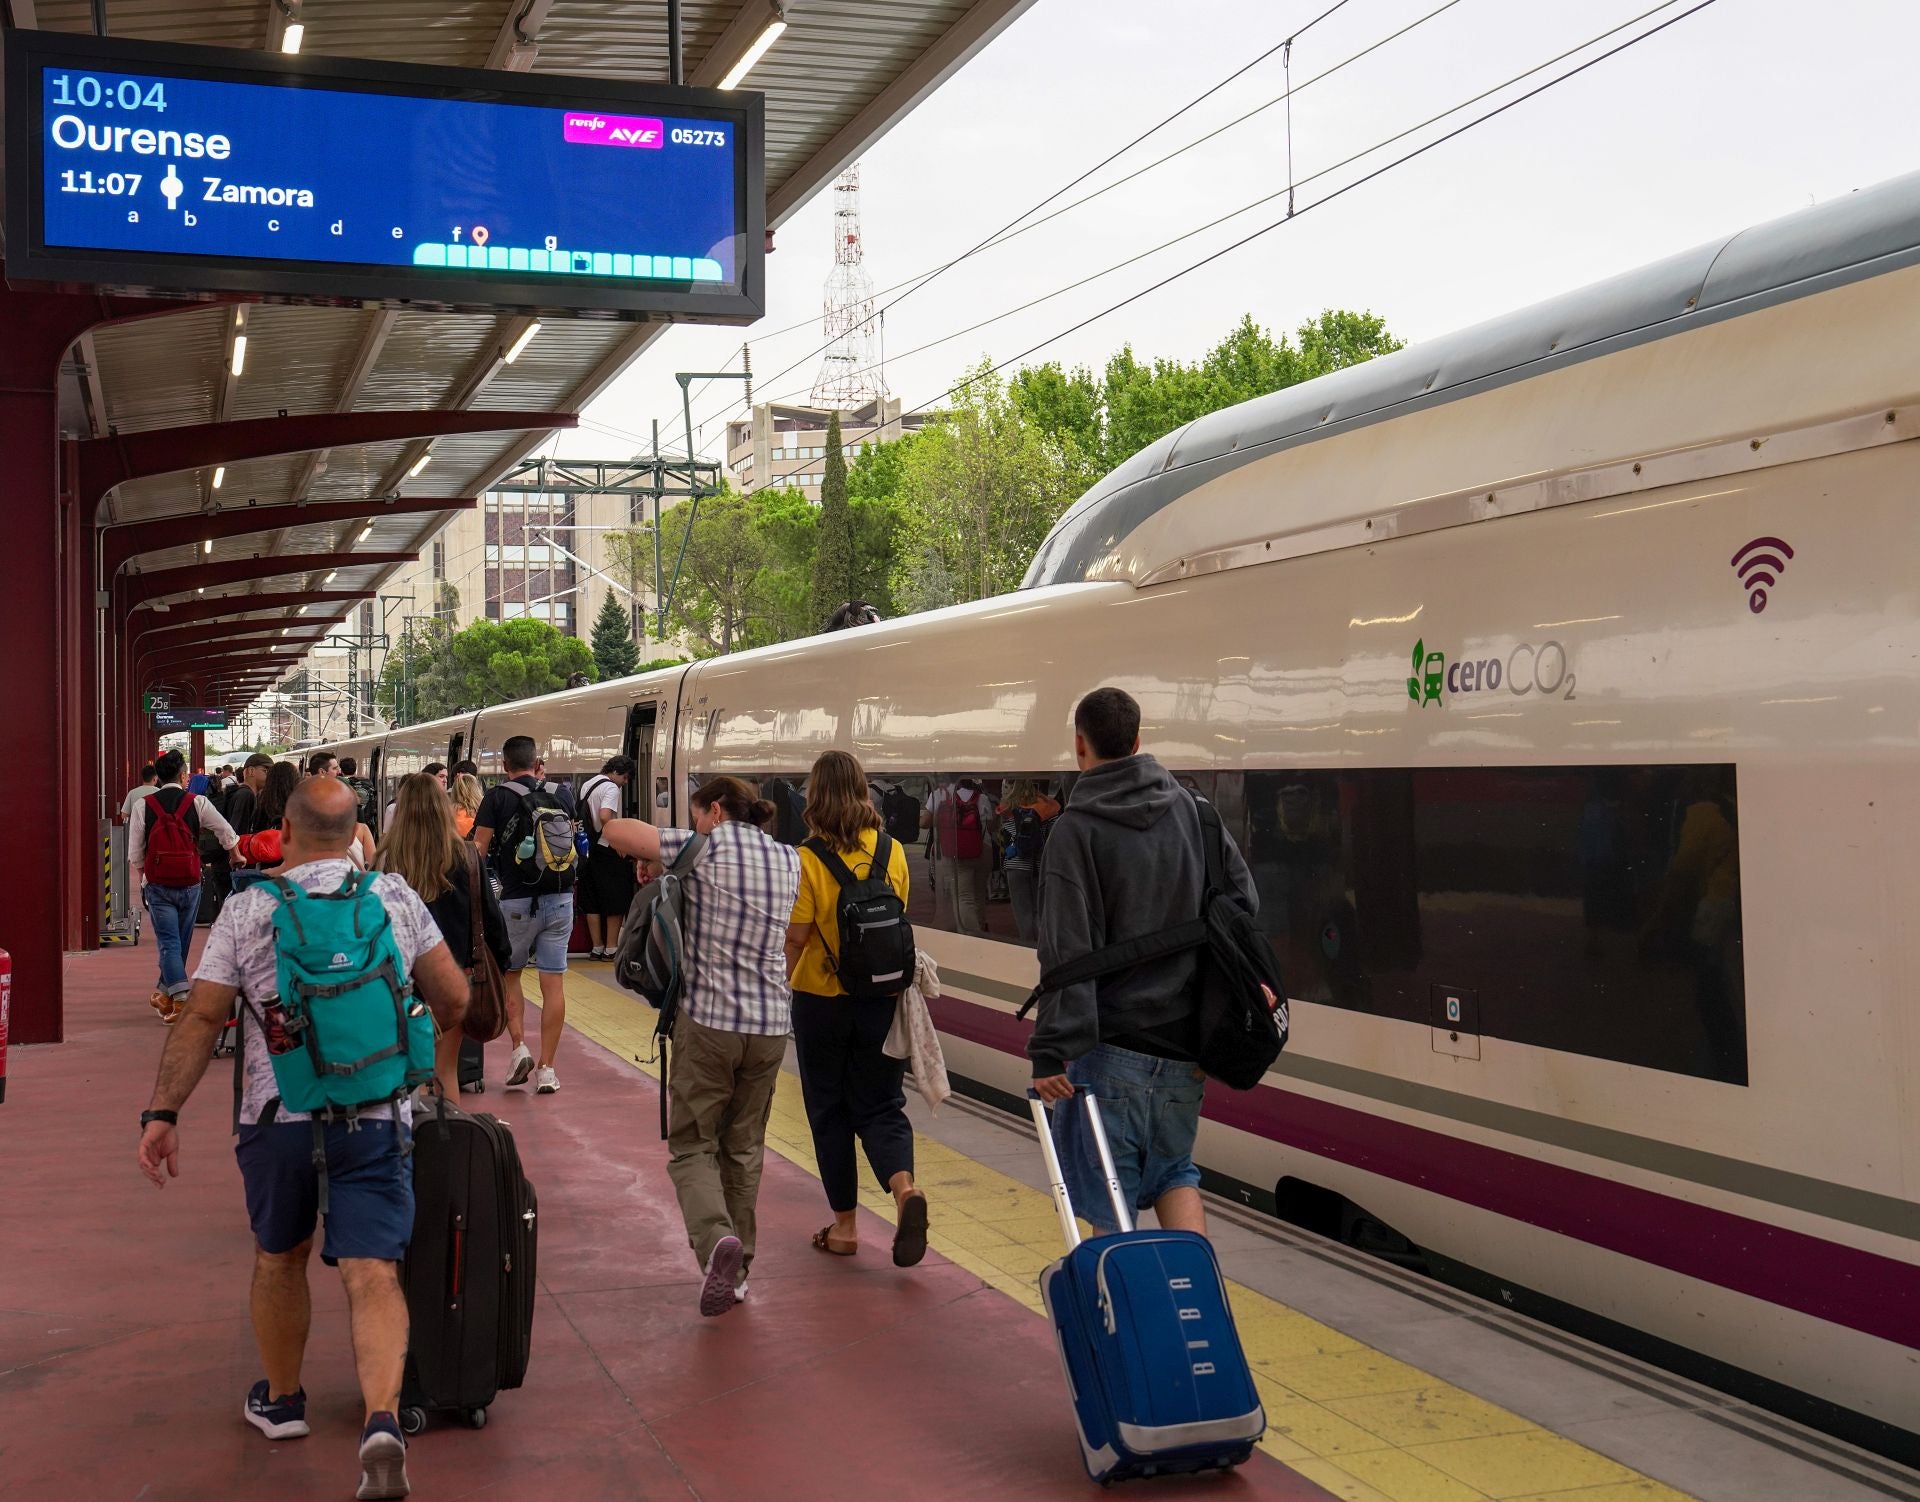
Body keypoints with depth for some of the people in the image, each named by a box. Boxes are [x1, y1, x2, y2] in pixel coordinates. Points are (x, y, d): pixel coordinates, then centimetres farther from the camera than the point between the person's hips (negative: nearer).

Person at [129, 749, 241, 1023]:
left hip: (158, 886, -1)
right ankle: (164, 993, 29)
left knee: (168, 942, -3)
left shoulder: (143, 807, -3)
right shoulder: (197, 803, -4)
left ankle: (180, 998, -18)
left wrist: (140, 883, 16)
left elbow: (134, 854, 1)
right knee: (181, 941, 15)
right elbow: (227, 834, 4)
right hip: (190, 885, 1)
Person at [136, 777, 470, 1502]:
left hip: (277, 1117, 1)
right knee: (372, 1274, -4)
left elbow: (202, 1018, -3)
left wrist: (162, 1113, 2)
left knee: (278, 1258, 22)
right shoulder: (396, 897, 3)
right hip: (376, 1117, 0)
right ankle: (382, 1422, -23)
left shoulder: (247, 909, -1)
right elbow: (454, 998, 6)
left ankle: (281, 1399, 38)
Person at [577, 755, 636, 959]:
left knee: (593, 904, 10)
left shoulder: (587, 785, 15)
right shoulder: (611, 788, -12)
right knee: (616, 902, 1)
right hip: (607, 851, -8)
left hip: (588, 849, 8)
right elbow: (605, 817, -26)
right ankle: (611, 948, 2)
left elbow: (579, 816, 22)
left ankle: (597, 948, 12)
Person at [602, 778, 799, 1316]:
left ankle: (715, 1237, -19)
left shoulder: (708, 848, -6)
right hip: (772, 1023, 5)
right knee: (744, 1147, 16)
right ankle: (736, 1270, 19)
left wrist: (645, 856, 14)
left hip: (708, 1019, -5)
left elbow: (615, 831, -9)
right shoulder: (789, 859, 9)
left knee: (692, 1145, 6)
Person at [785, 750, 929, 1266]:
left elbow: (796, 938, -14)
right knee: (881, 1106, 11)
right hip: (882, 999, 3)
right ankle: (904, 1187, -16)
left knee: (830, 1112, 11)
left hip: (822, 1001, -3)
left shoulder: (807, 860, -15)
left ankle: (844, 1225, 18)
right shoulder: (893, 852, -3)